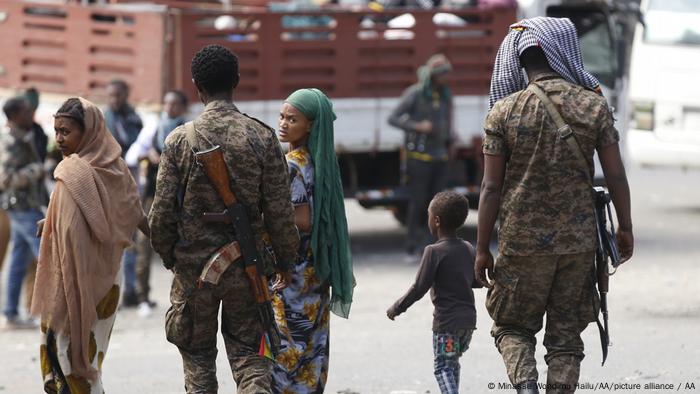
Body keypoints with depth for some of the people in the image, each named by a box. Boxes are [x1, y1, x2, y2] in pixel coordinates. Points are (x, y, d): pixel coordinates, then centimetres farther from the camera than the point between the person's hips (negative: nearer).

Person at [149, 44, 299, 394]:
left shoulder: (180, 140, -7)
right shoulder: (261, 138, -6)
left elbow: (162, 212, -5)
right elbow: (279, 212, -5)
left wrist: (167, 255, 13)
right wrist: (285, 260, 10)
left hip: (193, 267, 0)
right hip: (246, 269, 0)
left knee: (198, 359, 12)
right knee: (249, 355, 7)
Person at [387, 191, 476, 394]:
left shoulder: (434, 251, -14)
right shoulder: (469, 249, 6)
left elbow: (419, 288, -14)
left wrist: (397, 308, -3)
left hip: (446, 322, -7)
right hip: (469, 319, 7)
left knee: (443, 367, -3)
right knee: (453, 363, 21)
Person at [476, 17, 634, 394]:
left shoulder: (504, 112, -7)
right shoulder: (594, 105, -4)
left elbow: (491, 187, -7)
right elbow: (615, 175, -1)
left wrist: (482, 249, 1)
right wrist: (625, 228, 13)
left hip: (521, 242, -1)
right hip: (578, 240, 1)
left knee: (512, 327, 13)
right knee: (566, 335, 11)